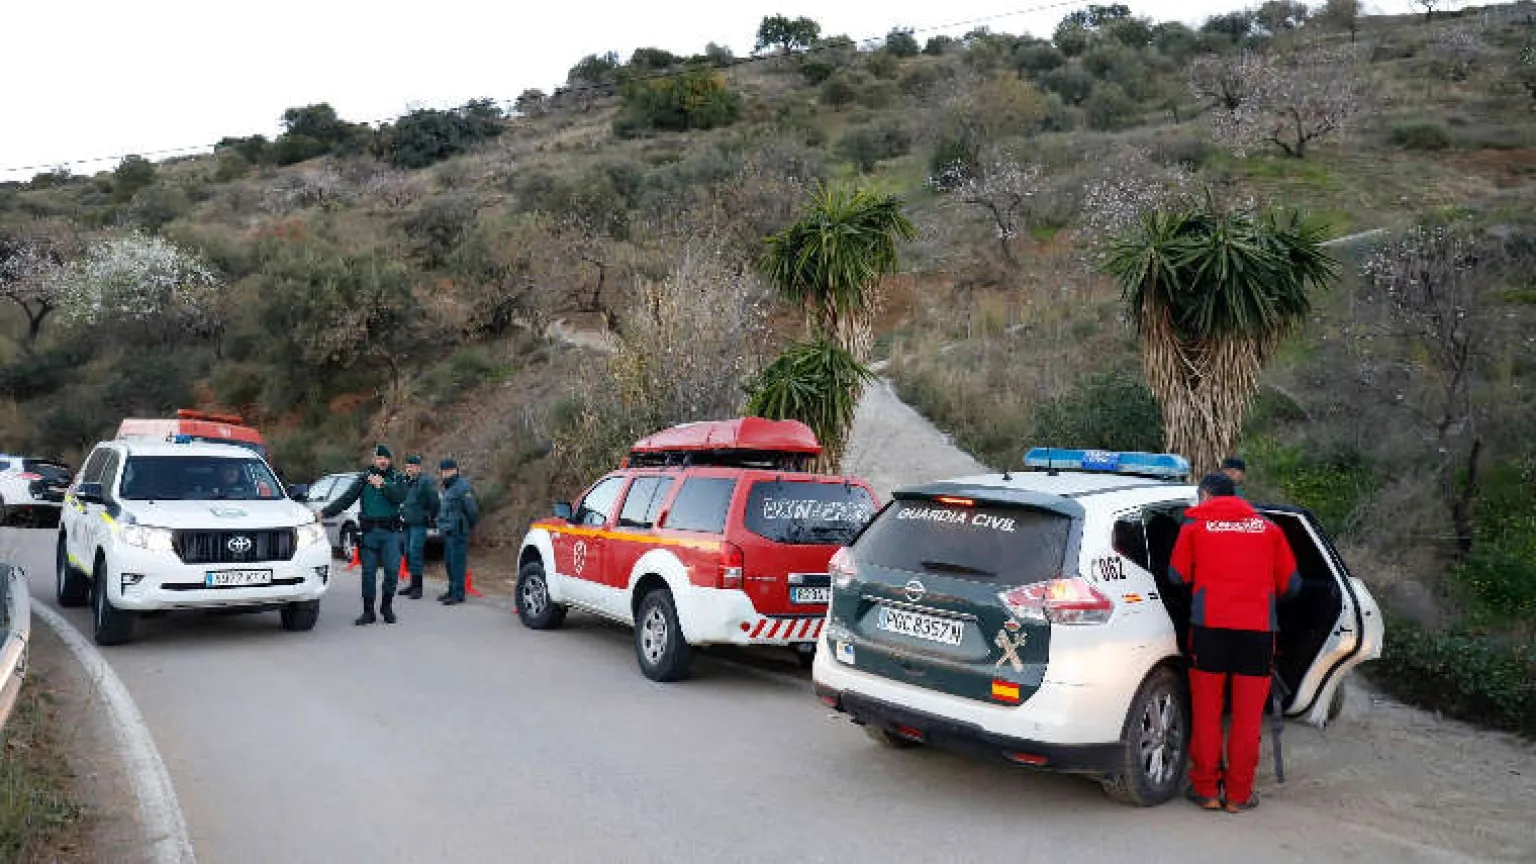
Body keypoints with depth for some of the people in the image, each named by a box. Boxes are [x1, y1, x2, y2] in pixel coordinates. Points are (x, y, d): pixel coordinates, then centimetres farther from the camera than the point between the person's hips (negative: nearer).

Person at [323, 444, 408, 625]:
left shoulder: (397, 478, 7)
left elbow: (400, 497, -11)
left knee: (392, 570, -6)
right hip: (369, 531, 1)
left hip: (391, 531, -1)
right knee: (368, 572, 2)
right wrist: (325, 513, -5)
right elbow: (346, 499, 4)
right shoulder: (364, 478, 9)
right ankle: (368, 612, 11)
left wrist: (382, 485, -19)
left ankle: (387, 606, 14)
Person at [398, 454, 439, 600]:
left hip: (418, 524, -8)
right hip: (407, 523, 8)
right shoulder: (405, 482, 13)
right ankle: (413, 584, 21)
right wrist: (401, 513, 18)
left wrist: (430, 517, -4)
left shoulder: (425, 481, -10)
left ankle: (417, 586, -8)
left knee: (415, 553, -11)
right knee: (408, 553, 11)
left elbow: (434, 501, -12)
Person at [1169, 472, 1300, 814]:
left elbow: (1177, 575, 10)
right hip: (1258, 626, 2)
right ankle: (1239, 794, 14)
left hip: (1210, 623, -1)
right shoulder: (1268, 528, 14)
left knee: (1206, 712, 8)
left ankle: (1206, 789, 14)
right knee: (1247, 716, 8)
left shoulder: (1195, 524, 8)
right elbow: (1290, 583, 16)